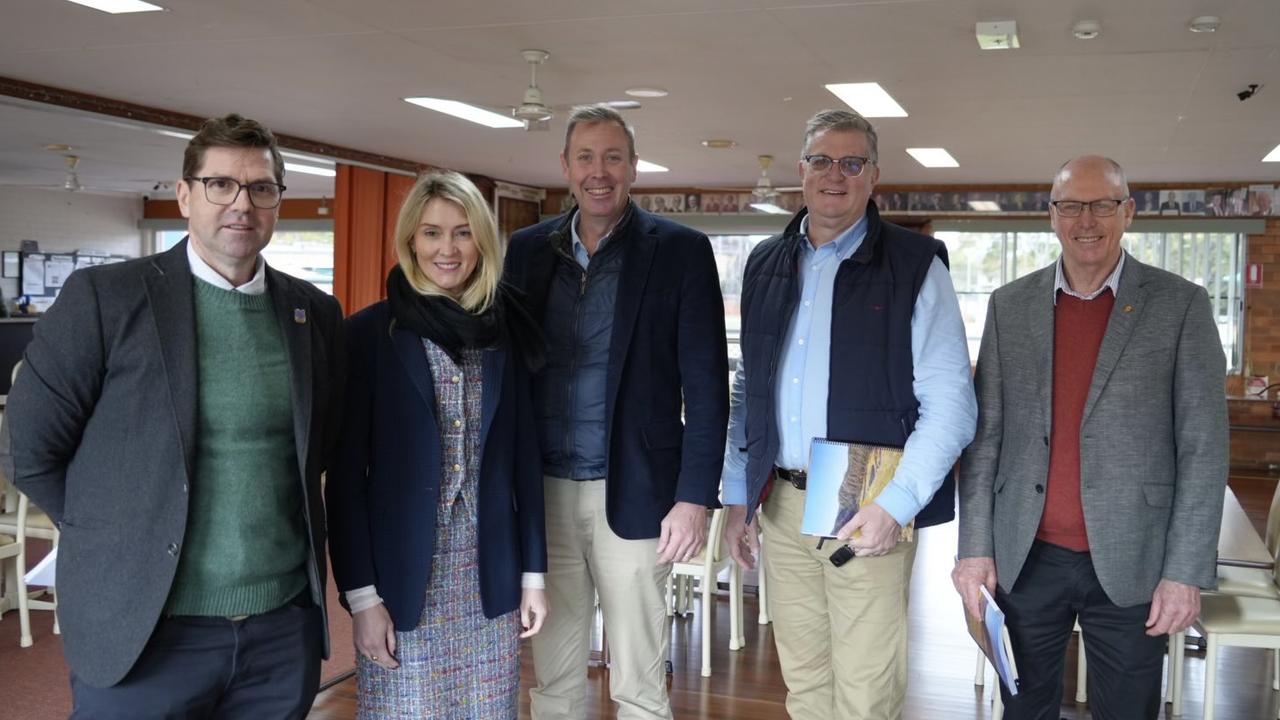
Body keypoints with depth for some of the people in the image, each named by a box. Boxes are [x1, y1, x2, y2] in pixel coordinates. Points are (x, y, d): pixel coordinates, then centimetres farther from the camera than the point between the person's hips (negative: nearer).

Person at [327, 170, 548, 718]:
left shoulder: (505, 332, 6)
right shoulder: (368, 333, -4)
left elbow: (523, 457, 9)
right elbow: (346, 472, -5)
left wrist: (533, 572, 7)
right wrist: (361, 593, -10)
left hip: (490, 579, 3)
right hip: (401, 580, -3)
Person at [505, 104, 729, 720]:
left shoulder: (680, 251, -2)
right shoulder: (528, 249, 8)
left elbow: (706, 385, -4)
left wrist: (694, 498, -11)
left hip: (632, 494, -3)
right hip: (543, 492, 3)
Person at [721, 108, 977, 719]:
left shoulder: (915, 266, -4)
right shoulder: (766, 265, 12)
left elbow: (950, 404, -8)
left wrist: (895, 505, -18)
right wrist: (737, 497, 12)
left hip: (868, 512, -4)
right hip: (780, 506, 5)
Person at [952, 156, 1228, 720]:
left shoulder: (1180, 305, -2)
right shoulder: (1010, 305, 5)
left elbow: (1203, 448, -4)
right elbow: (985, 434, 5)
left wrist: (1187, 570, -8)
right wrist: (975, 546, 0)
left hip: (1131, 565, -2)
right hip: (1025, 558, 2)